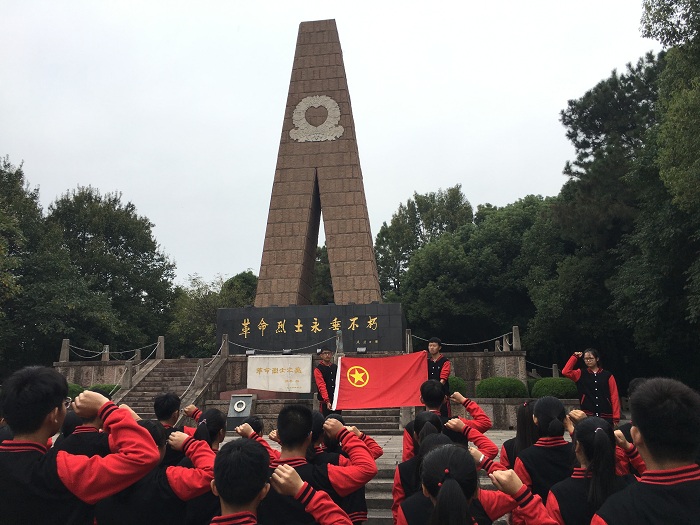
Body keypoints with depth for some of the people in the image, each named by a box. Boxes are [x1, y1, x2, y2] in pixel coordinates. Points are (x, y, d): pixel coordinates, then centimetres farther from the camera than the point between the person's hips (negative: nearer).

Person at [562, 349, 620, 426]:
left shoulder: (607, 376, 5)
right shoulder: (581, 375, 8)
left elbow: (614, 396, 1)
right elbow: (565, 372, -9)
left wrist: (616, 417, -6)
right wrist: (574, 357, -3)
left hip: (606, 416, 0)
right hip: (587, 416, 0)